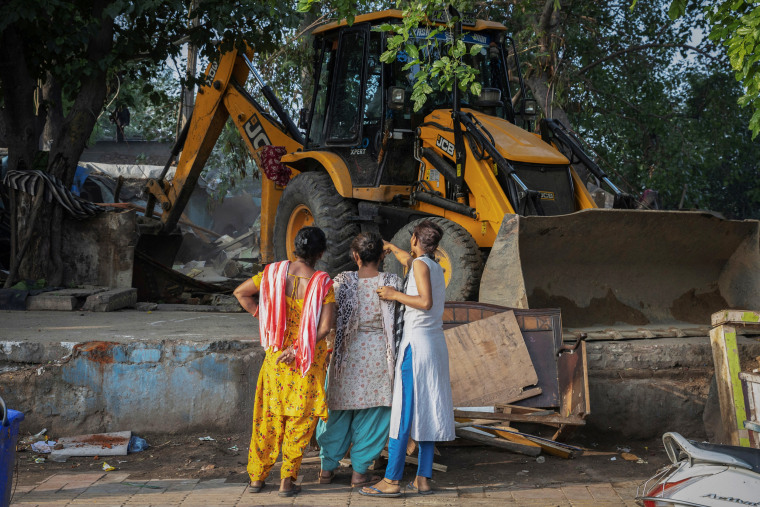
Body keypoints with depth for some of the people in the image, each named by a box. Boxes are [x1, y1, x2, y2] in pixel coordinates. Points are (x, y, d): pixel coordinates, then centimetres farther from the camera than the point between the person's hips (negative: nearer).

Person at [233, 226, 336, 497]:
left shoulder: (273, 273, -6)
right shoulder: (323, 284, -17)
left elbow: (240, 292, 5)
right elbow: (325, 326, -22)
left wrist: (260, 315, 8)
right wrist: (298, 348, -15)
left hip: (276, 354, 3)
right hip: (309, 358, -3)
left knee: (269, 415, 15)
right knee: (300, 417, 10)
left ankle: (256, 477, 22)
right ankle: (287, 480, 12)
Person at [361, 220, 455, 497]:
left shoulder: (421, 264, -8)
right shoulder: (436, 268, 17)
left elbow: (426, 302, -22)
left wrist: (394, 295, -11)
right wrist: (391, 247, 55)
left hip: (416, 343, -8)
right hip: (436, 343, 8)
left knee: (403, 411, -8)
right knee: (427, 411, 8)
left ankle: (391, 480, -7)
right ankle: (423, 478, 10)